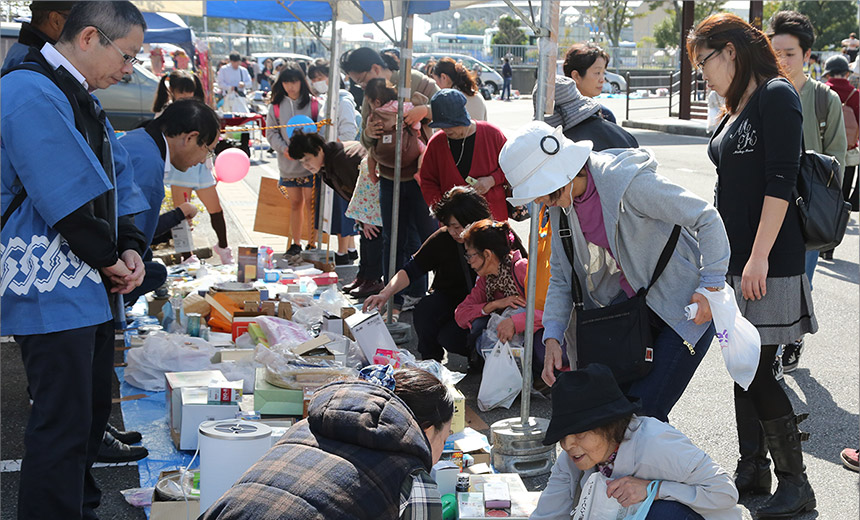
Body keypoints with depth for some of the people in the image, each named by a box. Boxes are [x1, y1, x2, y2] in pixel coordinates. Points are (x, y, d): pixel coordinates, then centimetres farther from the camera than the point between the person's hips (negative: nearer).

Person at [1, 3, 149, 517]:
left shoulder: (83, 100, 16)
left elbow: (117, 181, 17)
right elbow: (67, 199, -21)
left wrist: (130, 249, 3)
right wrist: (107, 260, -10)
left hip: (93, 288, 10)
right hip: (51, 293, -10)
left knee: (92, 412, 16)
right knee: (64, 424, -7)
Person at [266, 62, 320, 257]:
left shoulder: (313, 104, -4)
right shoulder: (277, 105, 5)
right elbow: (271, 133, 7)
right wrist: (283, 148, -9)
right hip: (288, 164, 3)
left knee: (310, 203, -1)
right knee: (295, 203, 12)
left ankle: (312, 243, 9)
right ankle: (296, 243, 22)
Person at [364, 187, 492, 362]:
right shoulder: (442, 239, -11)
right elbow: (411, 269, -8)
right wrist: (385, 294, -23)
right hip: (447, 297, 3)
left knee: (450, 338, -28)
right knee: (424, 311, -29)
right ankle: (431, 361, -2)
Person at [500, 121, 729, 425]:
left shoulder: (629, 183, -26)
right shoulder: (560, 205, -3)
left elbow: (707, 219, -18)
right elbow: (561, 277, 7)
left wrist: (710, 288, -19)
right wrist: (552, 337, -4)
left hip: (686, 308, -7)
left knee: (644, 413, -12)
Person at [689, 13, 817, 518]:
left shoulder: (776, 96, -11)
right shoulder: (737, 107, 16)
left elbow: (780, 182, -19)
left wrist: (759, 256, -23)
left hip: (769, 262, -9)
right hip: (735, 258, 9)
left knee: (757, 372, -7)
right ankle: (753, 470, 23)